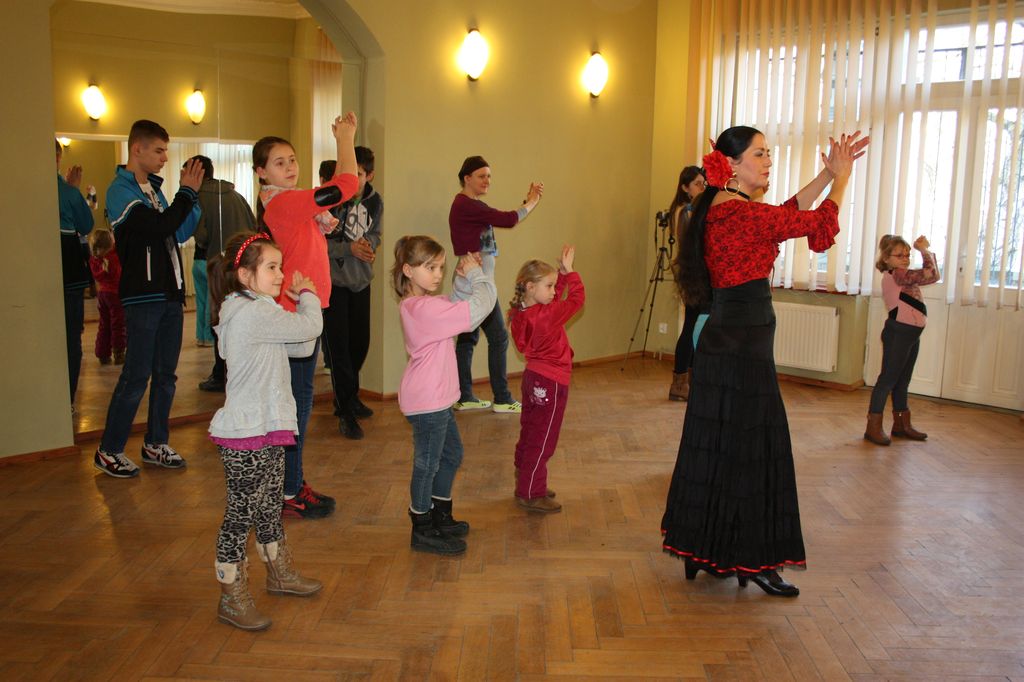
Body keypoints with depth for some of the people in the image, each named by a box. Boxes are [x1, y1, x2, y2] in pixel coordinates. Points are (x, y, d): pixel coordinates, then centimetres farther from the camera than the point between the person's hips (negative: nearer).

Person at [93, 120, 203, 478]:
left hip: (169, 293, 8)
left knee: (165, 374, 11)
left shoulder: (153, 187, 16)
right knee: (136, 376, -5)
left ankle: (155, 443, 22)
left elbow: (179, 232, 15)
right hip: (142, 295, -8)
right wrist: (187, 192, -12)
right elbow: (159, 227, -22)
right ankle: (109, 451, 6)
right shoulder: (120, 190, -9)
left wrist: (192, 195, 3)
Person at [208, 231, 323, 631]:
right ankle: (232, 600, 12)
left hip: (266, 430, 10)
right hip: (245, 436, -10)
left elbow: (302, 347, 13)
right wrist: (307, 296, 0)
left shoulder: (257, 312, 13)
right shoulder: (252, 313, -20)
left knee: (270, 506, 23)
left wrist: (303, 300, 2)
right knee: (241, 514, 0)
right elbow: (310, 328, -20)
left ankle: (279, 573, 40)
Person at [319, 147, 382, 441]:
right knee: (339, 345, -5)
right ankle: (346, 412, 5)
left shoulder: (374, 201, 0)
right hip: (333, 280, -5)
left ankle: (349, 396, 35)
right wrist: (350, 248, -24)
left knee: (360, 342, 13)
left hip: (361, 280, 6)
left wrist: (369, 245, -11)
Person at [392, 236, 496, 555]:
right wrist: (475, 274, -10)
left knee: (451, 454, 23)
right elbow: (479, 307, -27)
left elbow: (457, 303, 19)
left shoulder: (416, 304, 7)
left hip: (437, 398, 10)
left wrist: (468, 278, 2)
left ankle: (441, 518, 38)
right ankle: (423, 532, 20)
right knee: (427, 464, 4)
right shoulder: (425, 308, -26)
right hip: (427, 401, -10)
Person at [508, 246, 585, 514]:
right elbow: (577, 298, -14)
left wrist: (562, 273, 3)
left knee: (529, 434, 18)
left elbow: (555, 298, 13)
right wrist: (569, 270, -5)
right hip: (550, 383, -9)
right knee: (542, 440, 0)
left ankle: (525, 484, 30)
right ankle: (530, 494, 7)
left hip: (534, 379, 9)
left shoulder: (521, 313, 0)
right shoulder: (546, 316, -24)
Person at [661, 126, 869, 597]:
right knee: (749, 453, 1)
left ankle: (705, 550, 27)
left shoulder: (719, 210, 12)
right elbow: (821, 225, -7)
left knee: (716, 449, 15)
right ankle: (751, 561, 15)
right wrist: (841, 177, 9)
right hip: (744, 349, -10)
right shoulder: (744, 213, -18)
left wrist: (828, 174, 21)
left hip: (722, 343, 10)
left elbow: (788, 213, 22)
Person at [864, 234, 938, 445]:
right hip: (898, 332, -10)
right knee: (888, 378, -7)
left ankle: (901, 424, 27)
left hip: (910, 333, 10)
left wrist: (925, 250, 8)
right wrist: (924, 250, -9)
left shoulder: (899, 275, 14)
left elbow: (930, 274, 20)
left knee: (902, 380, 16)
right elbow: (932, 275, -23)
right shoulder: (897, 274, -16)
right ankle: (874, 426, -4)